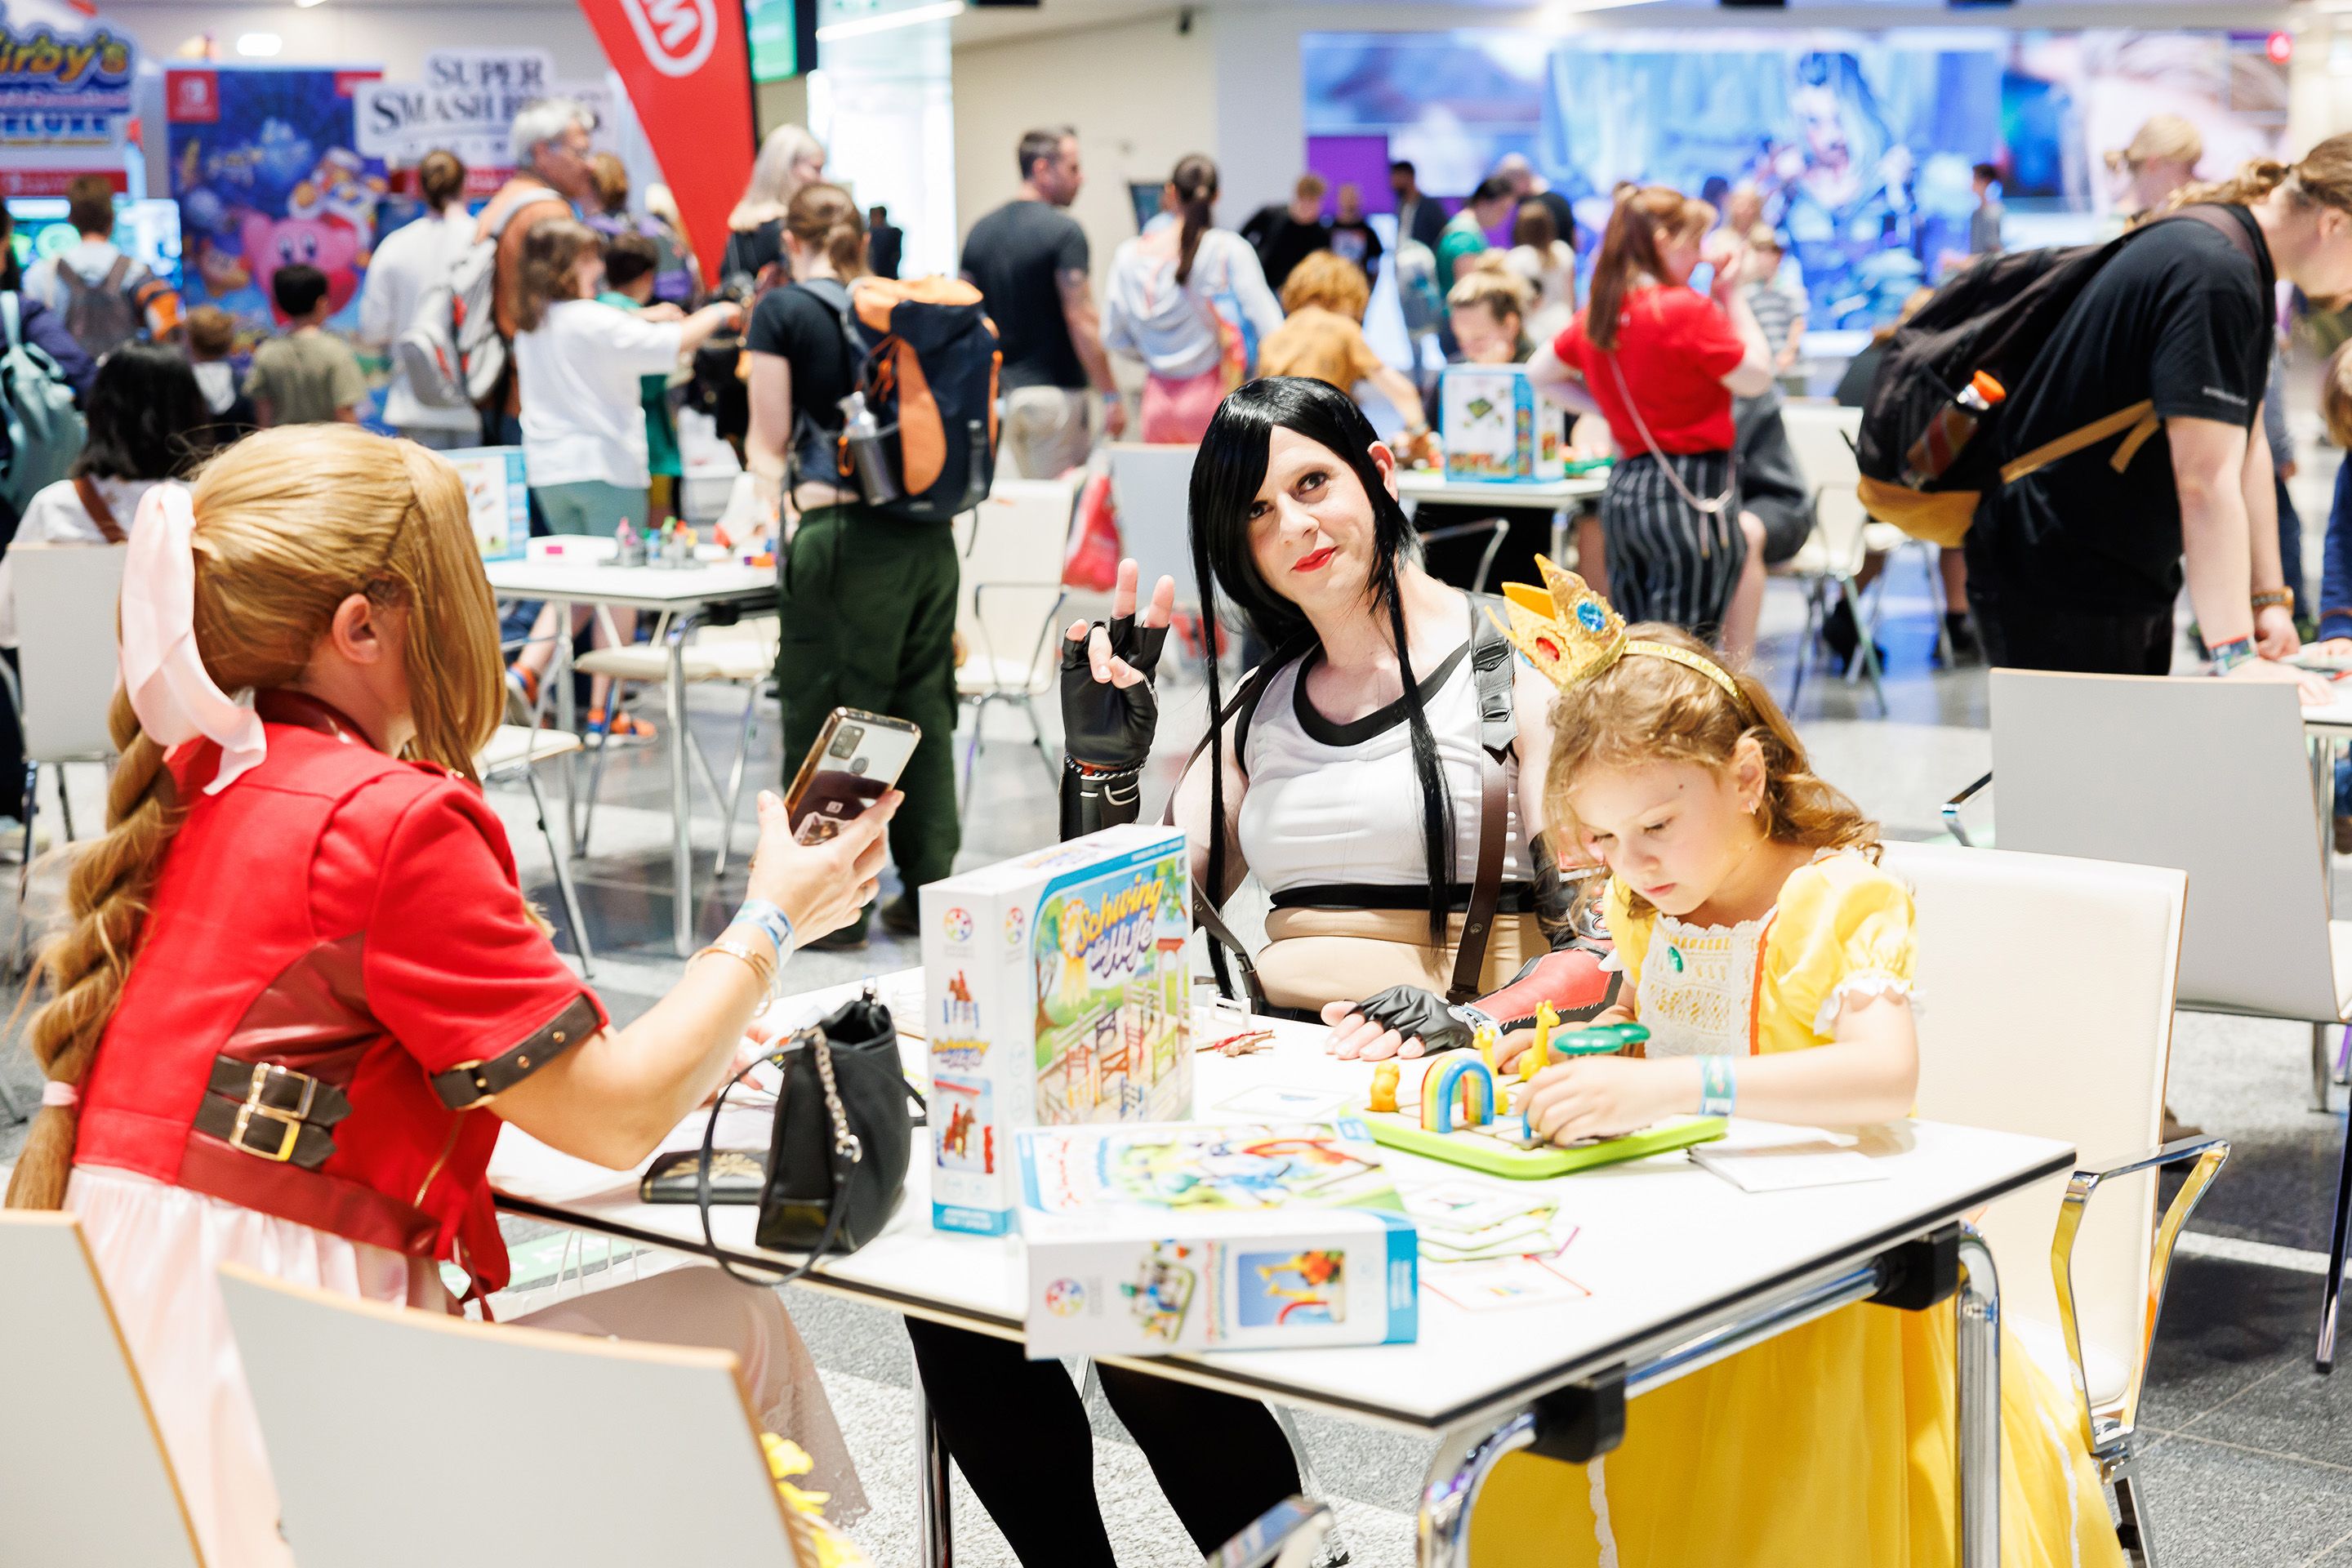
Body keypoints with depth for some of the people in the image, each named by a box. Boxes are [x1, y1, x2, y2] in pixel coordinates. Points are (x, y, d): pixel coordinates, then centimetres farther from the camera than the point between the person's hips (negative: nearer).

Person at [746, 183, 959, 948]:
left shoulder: (783, 310, -1)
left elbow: (769, 445, -2)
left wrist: (776, 488, 16)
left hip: (843, 534, -5)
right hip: (928, 534, 5)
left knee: (828, 712, 3)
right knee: (922, 707, 11)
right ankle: (927, 888, 18)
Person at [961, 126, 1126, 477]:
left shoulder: (980, 231, 9)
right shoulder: (1064, 231, -12)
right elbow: (1081, 321, -16)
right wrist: (1111, 396, -12)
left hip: (1000, 392, 7)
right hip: (1055, 390, -7)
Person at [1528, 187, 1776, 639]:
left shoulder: (1596, 314, 8)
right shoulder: (1687, 309, -14)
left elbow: (1540, 373, 23)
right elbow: (1757, 377, -6)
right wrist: (1733, 296, 2)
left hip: (1622, 487, 8)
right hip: (1692, 494, -8)